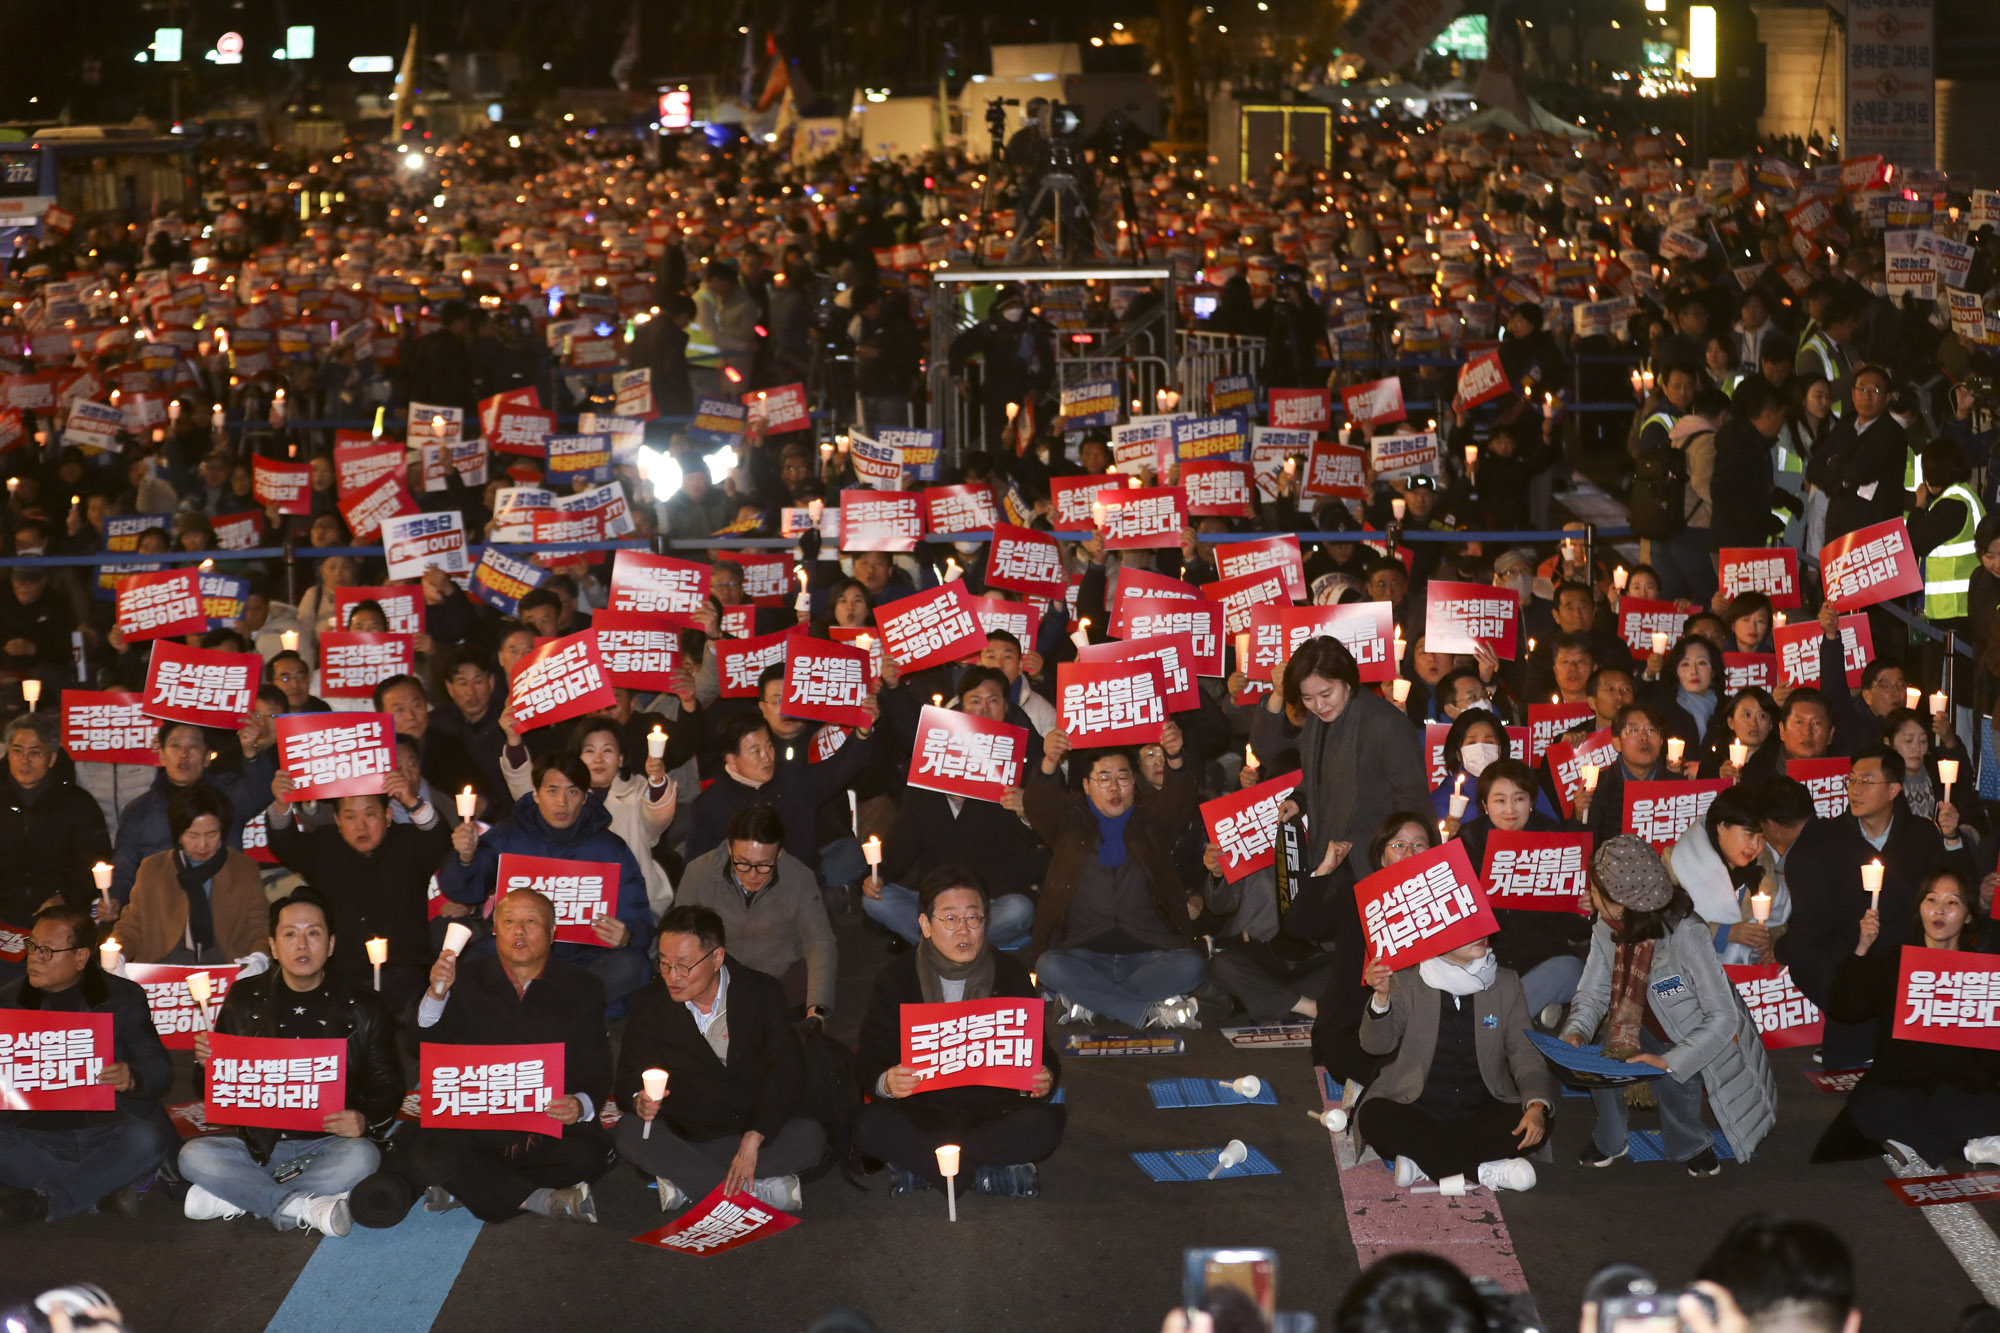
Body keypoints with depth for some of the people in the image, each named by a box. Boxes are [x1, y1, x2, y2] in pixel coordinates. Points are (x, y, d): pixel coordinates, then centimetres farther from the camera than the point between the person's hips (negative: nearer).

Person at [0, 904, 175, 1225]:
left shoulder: (123, 997, 8)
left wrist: (132, 1077, -21)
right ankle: (104, 1190, -19)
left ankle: (37, 1202, -24)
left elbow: (159, 1067, 2)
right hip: (35, 1134, 1)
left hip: (107, 1129, -1)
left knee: (146, 1140, -34)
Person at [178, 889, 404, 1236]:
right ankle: (303, 1206, -28)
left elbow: (387, 1086, 6)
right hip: (260, 1142, 1)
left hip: (328, 1142, -1)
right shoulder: (245, 1000, 7)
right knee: (193, 1156, -25)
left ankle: (233, 1198, -25)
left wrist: (366, 1120, -17)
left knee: (361, 1157, -34)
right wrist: (207, 1062, -13)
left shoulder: (362, 1008, 3)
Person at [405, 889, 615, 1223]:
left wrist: (581, 1106, -18)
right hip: (472, 1127, 0)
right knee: (425, 1156, -31)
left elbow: (598, 1072, 5)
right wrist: (436, 994, -15)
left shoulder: (582, 989, 9)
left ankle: (464, 1188, -18)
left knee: (589, 1155, -33)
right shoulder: (468, 980, 11)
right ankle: (542, 1199, -22)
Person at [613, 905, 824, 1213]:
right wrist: (639, 1100, -25)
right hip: (682, 1136, 1)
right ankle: (759, 1188, -33)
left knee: (810, 1136, -31)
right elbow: (628, 1075, 2)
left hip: (759, 1132, -1)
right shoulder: (651, 1003, 1)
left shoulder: (763, 993, -5)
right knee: (629, 1134, -30)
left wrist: (753, 1139, -27)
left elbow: (786, 1072, -12)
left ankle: (687, 1185, -32)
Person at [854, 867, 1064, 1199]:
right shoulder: (897, 978, -1)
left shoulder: (1011, 975, 2)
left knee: (1046, 1124, -30)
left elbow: (1040, 1049, 5)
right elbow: (870, 1060, -3)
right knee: (870, 1127, -31)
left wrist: (1045, 1078, -20)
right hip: (922, 1114, -1)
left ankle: (919, 1168, -22)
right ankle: (994, 1170, -24)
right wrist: (886, 1082, -28)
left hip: (994, 1114, 1)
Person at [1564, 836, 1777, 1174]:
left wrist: (1669, 1061, -40)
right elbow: (1591, 994, -2)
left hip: (1701, 1041, -5)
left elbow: (1723, 1018, -32)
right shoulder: (1605, 931, -14)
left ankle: (1689, 1144, 3)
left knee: (1671, 1076, -28)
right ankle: (1609, 1140, 10)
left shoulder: (1687, 935, -33)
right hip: (1648, 1032, 5)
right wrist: (1576, 1032, -23)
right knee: (1602, 1057, -17)